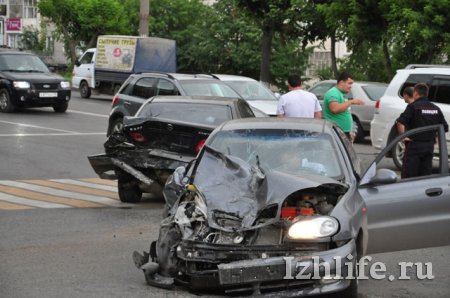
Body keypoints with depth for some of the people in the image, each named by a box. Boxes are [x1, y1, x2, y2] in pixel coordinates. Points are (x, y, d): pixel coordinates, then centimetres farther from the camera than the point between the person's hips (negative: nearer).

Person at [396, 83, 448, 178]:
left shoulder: (413, 106, -10)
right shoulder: (435, 108, 9)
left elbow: (400, 123, -23)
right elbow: (444, 127, 11)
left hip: (414, 145, -6)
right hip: (430, 145, 6)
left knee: (408, 175, -2)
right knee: (426, 175, 11)